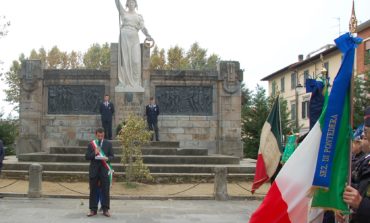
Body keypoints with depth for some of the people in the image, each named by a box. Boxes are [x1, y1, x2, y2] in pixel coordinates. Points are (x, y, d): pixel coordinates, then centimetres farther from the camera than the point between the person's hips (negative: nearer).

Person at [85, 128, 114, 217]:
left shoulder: (108, 144, 6)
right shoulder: (91, 144, 6)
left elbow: (112, 156, 6)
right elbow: (87, 157, 2)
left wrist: (107, 158, -16)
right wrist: (94, 153, -15)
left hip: (105, 170, 0)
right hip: (94, 169, 1)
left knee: (105, 190, -1)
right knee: (93, 190, 4)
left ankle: (105, 209, 5)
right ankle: (93, 210, 12)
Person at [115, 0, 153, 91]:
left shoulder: (139, 16, 15)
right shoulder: (123, 13, 16)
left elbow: (143, 28, 0)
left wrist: (148, 36, -20)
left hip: (134, 39, 1)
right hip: (124, 38, 0)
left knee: (135, 61, -10)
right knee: (124, 61, -5)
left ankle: (135, 83, -2)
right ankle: (124, 83, 0)